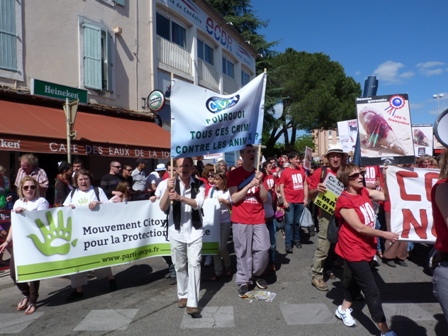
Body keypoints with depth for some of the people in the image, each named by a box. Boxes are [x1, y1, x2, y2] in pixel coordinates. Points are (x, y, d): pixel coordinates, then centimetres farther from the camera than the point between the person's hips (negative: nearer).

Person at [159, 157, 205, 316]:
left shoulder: (199, 184, -5)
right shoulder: (171, 184, -4)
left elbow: (198, 204, -19)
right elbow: (162, 207, -11)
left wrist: (180, 198, -35)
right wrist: (168, 190, -28)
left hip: (195, 231, -1)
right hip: (176, 231, 2)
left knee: (194, 264, -6)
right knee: (179, 265, 13)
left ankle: (193, 303, -2)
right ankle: (183, 295, 32)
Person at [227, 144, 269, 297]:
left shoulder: (259, 174, 11)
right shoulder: (234, 174, -2)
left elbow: (264, 198, 7)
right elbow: (234, 198, -10)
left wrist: (260, 183, -10)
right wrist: (250, 184, -17)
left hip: (258, 219, 4)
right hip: (241, 220, -4)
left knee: (263, 249, 3)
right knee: (243, 252, -1)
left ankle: (257, 274, 27)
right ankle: (243, 281, 14)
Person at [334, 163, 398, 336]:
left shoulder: (364, 191, 2)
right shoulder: (344, 201, -22)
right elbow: (359, 228, -21)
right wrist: (385, 234, -17)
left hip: (367, 247, 8)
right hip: (354, 250, -8)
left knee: (356, 281, 23)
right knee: (372, 291, -2)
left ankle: (343, 309, 42)